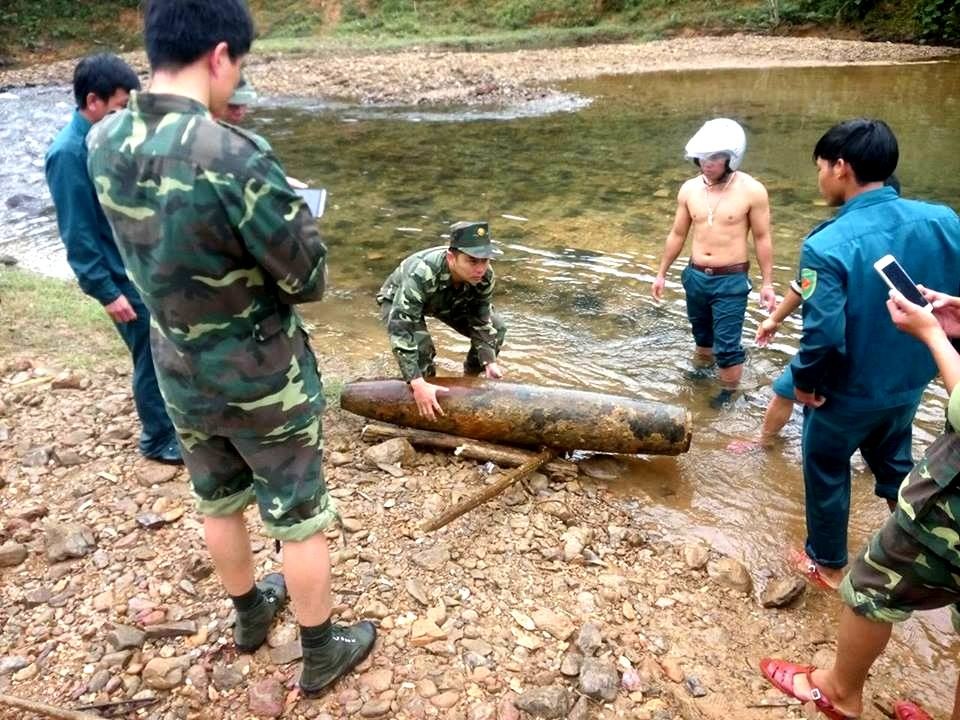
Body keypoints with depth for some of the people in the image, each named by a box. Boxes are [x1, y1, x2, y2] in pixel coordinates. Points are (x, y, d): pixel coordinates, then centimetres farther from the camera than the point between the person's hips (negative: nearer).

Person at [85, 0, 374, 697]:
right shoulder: (235, 156, -29)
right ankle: (322, 651, 33)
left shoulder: (103, 142, -6)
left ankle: (249, 614, 50)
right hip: (263, 380, -6)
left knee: (218, 502, 26)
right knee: (300, 519, 13)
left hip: (180, 373, 7)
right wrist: (290, 227, 0)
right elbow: (310, 278, -20)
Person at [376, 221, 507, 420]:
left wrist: (490, 362, -29)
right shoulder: (421, 274, -45)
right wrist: (418, 384, -53)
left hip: (448, 301, 5)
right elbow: (399, 329, -47)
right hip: (397, 302, -5)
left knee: (496, 328, -6)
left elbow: (481, 321, -16)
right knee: (420, 346, -32)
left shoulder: (485, 275, -29)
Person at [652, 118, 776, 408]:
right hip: (695, 276, 4)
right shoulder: (689, 189, -2)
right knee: (701, 331, 24)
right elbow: (677, 234, 8)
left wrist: (767, 283, -5)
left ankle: (728, 393, 23)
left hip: (731, 281, -4)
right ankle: (702, 368, 50)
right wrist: (661, 273, 11)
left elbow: (762, 239, -6)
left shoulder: (752, 191, -14)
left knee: (727, 343, 0)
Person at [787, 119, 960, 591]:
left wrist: (804, 380, -10)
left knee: (826, 473, 19)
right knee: (895, 465, 30)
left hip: (848, 393, -5)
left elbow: (823, 334, -29)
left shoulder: (827, 244, -29)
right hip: (910, 383, 5)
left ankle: (826, 563, 37)